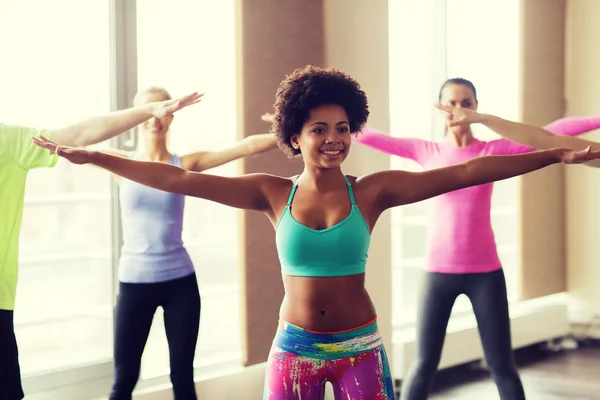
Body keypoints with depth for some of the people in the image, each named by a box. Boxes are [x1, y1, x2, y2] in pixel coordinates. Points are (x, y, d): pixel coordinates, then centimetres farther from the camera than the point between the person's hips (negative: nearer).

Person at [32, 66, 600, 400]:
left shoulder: (372, 192, -5)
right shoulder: (275, 194, -3)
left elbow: (468, 172, -10)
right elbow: (179, 179, -5)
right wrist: (89, 156, -7)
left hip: (359, 347, 0)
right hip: (295, 347, 1)